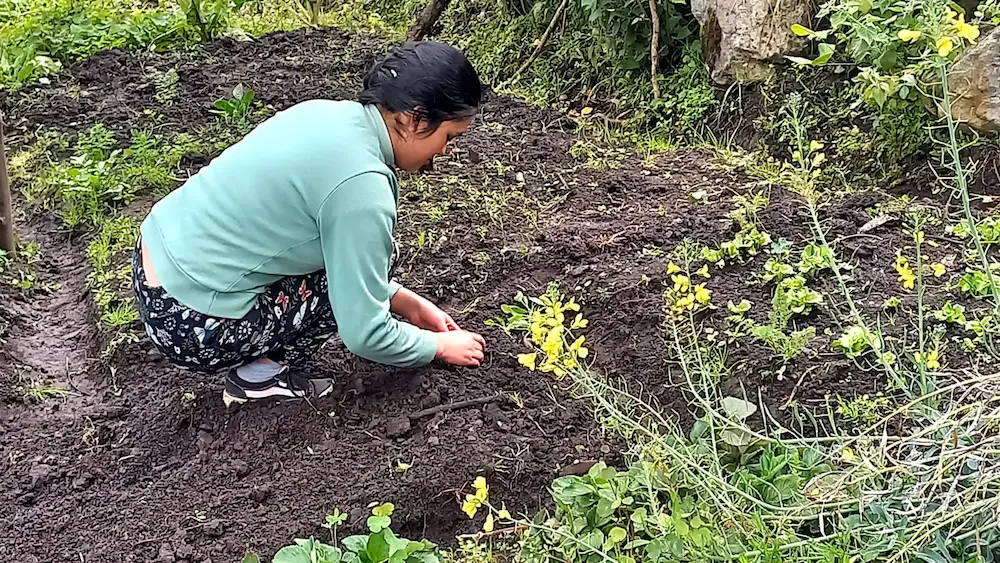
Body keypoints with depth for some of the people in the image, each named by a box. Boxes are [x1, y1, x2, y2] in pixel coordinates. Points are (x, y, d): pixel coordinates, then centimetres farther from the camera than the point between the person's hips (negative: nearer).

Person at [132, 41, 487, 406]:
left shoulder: (325, 114, 3)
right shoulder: (362, 184, -22)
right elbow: (364, 334, -17)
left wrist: (409, 304, 18)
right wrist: (440, 346, 2)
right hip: (191, 329, -8)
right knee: (369, 260, -3)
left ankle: (257, 359, 15)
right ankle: (262, 374, 3)